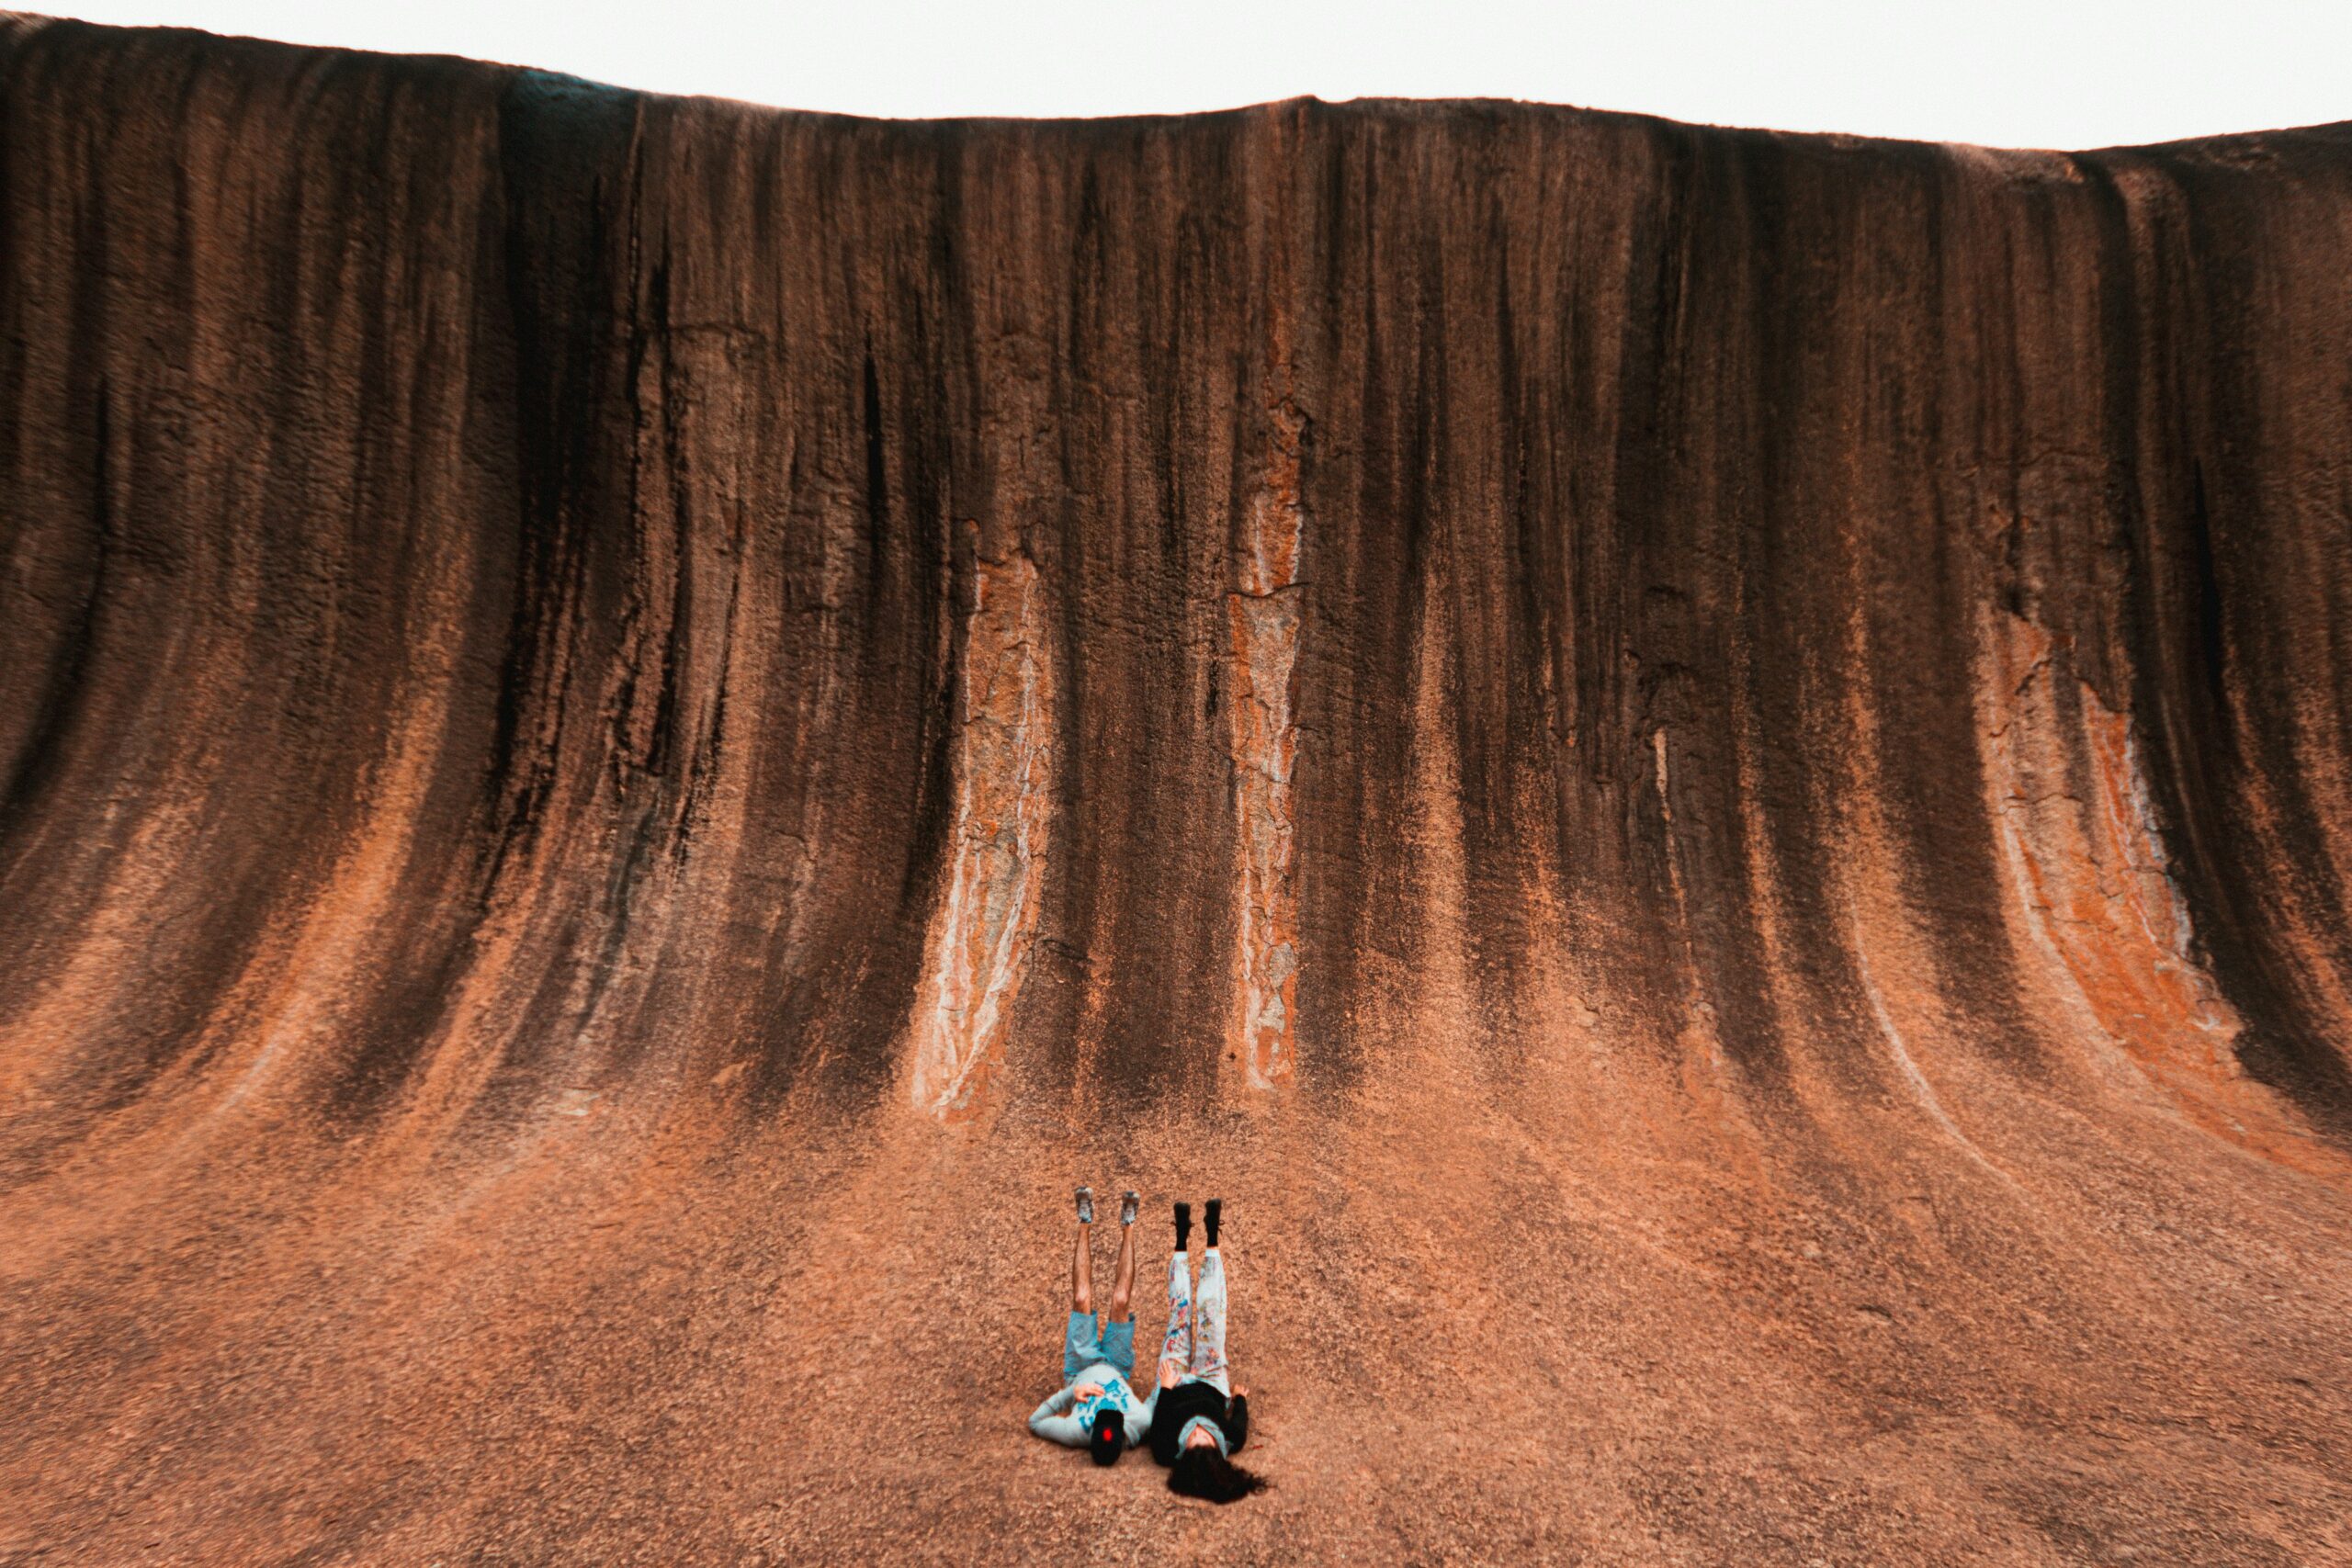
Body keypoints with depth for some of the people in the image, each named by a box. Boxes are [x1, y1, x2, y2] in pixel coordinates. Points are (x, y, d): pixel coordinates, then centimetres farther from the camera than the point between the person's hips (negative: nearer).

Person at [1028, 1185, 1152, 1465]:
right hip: (1117, 1371, 1)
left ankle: (1086, 1225, 15)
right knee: (1120, 1302, -8)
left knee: (1082, 1300, -8)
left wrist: (1068, 1395, -45)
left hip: (1081, 1373, -1)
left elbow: (1034, 1422, -32)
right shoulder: (1140, 1426, -42)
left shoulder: (1076, 1433, -46)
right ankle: (1127, 1228, 17)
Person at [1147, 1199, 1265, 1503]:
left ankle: (1182, 1241, 22)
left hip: (1174, 1386, -1)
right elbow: (1240, 1420, -16)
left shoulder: (1167, 1451, -42)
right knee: (1210, 1308, -2)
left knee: (1181, 1310, -1)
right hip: (1212, 1384, 1)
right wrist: (1240, 1396, 1)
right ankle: (1211, 1239, 20)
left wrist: (1166, 1387, -17)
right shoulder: (1231, 1444, -38)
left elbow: (1157, 1422, -22)